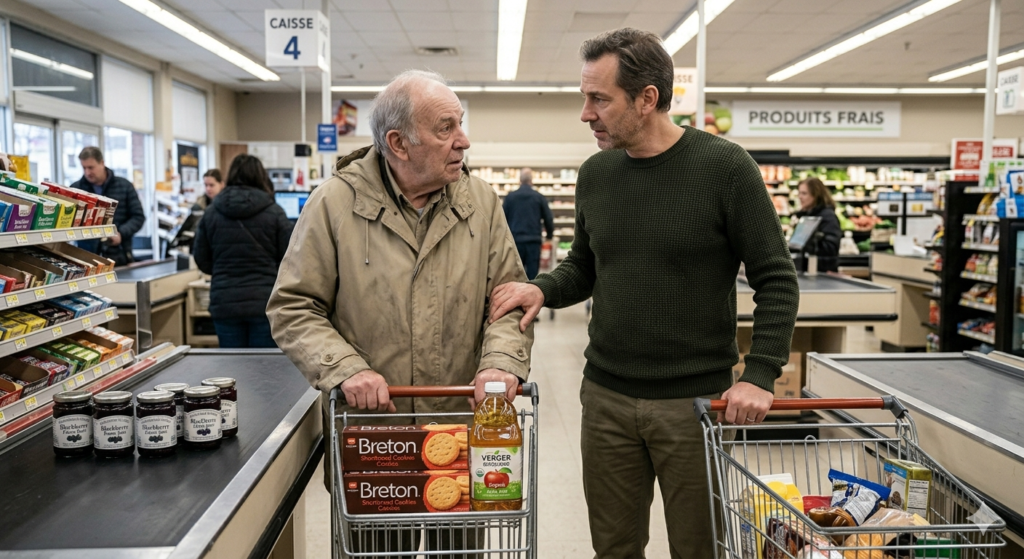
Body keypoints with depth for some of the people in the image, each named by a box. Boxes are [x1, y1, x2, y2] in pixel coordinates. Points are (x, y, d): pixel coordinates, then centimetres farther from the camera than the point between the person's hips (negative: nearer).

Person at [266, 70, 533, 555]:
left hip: (461, 429, 2)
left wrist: (503, 361, -16)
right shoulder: (334, 203, -6)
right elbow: (293, 307, -5)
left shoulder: (480, 201, 2)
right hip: (366, 431, -2)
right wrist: (345, 369, -19)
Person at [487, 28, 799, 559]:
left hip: (696, 401, -4)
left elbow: (776, 280, -7)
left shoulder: (724, 167, -10)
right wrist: (543, 289, -5)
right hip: (606, 397, 4)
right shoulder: (596, 173, 4)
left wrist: (760, 375, -17)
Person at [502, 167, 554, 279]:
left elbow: (503, 218, 5)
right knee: (532, 273, 1)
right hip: (534, 241, -1)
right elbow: (549, 219, 4)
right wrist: (550, 235, 21)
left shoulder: (510, 197, 2)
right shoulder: (539, 197, 0)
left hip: (515, 240, 1)